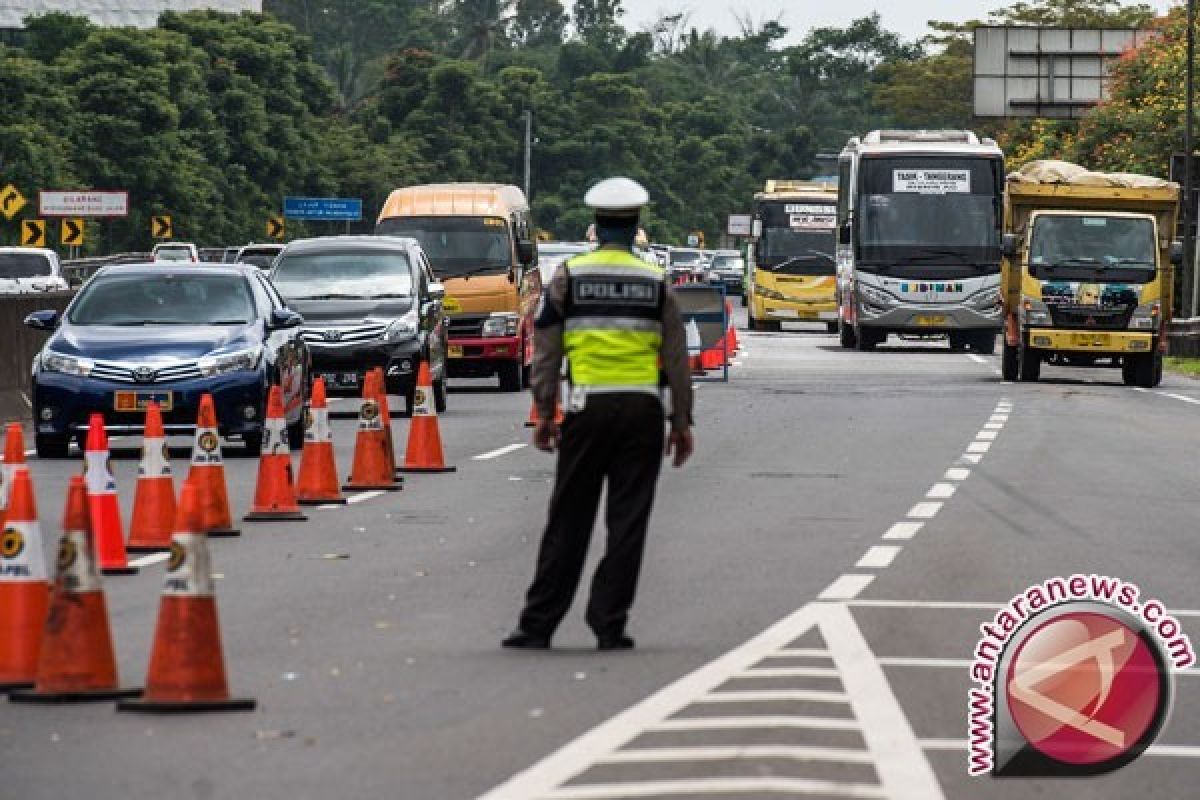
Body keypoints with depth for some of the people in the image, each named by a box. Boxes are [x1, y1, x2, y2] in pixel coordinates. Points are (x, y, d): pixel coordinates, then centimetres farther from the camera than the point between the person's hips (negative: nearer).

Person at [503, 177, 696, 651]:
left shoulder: (569, 276, 2)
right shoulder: (655, 282, 4)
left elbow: (546, 350, 1)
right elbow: (676, 358, 4)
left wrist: (545, 412, 5)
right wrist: (682, 422, 10)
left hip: (587, 409, 0)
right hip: (642, 408, 0)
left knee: (568, 522, 5)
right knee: (627, 522, 4)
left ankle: (538, 625, 5)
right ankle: (610, 626, 3)